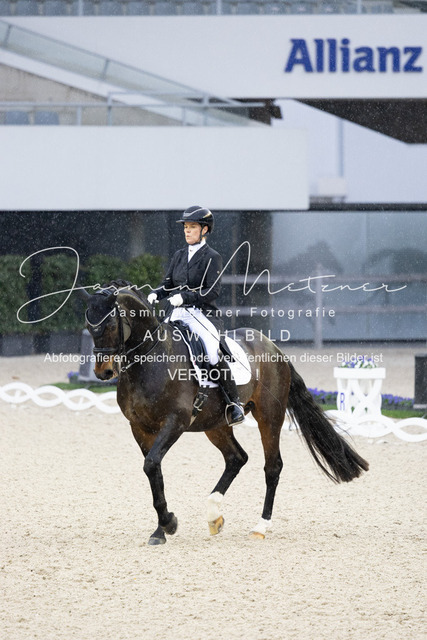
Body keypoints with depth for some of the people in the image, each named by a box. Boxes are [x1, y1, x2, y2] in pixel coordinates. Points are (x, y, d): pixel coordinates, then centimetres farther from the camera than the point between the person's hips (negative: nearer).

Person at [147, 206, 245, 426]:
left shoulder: (212, 258, -4)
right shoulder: (179, 256, 16)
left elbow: (212, 291, -13)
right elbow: (168, 284, 19)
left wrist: (185, 297, -23)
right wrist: (156, 294, -3)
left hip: (201, 315, -7)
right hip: (178, 315, 7)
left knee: (213, 353, -29)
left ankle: (234, 402, -17)